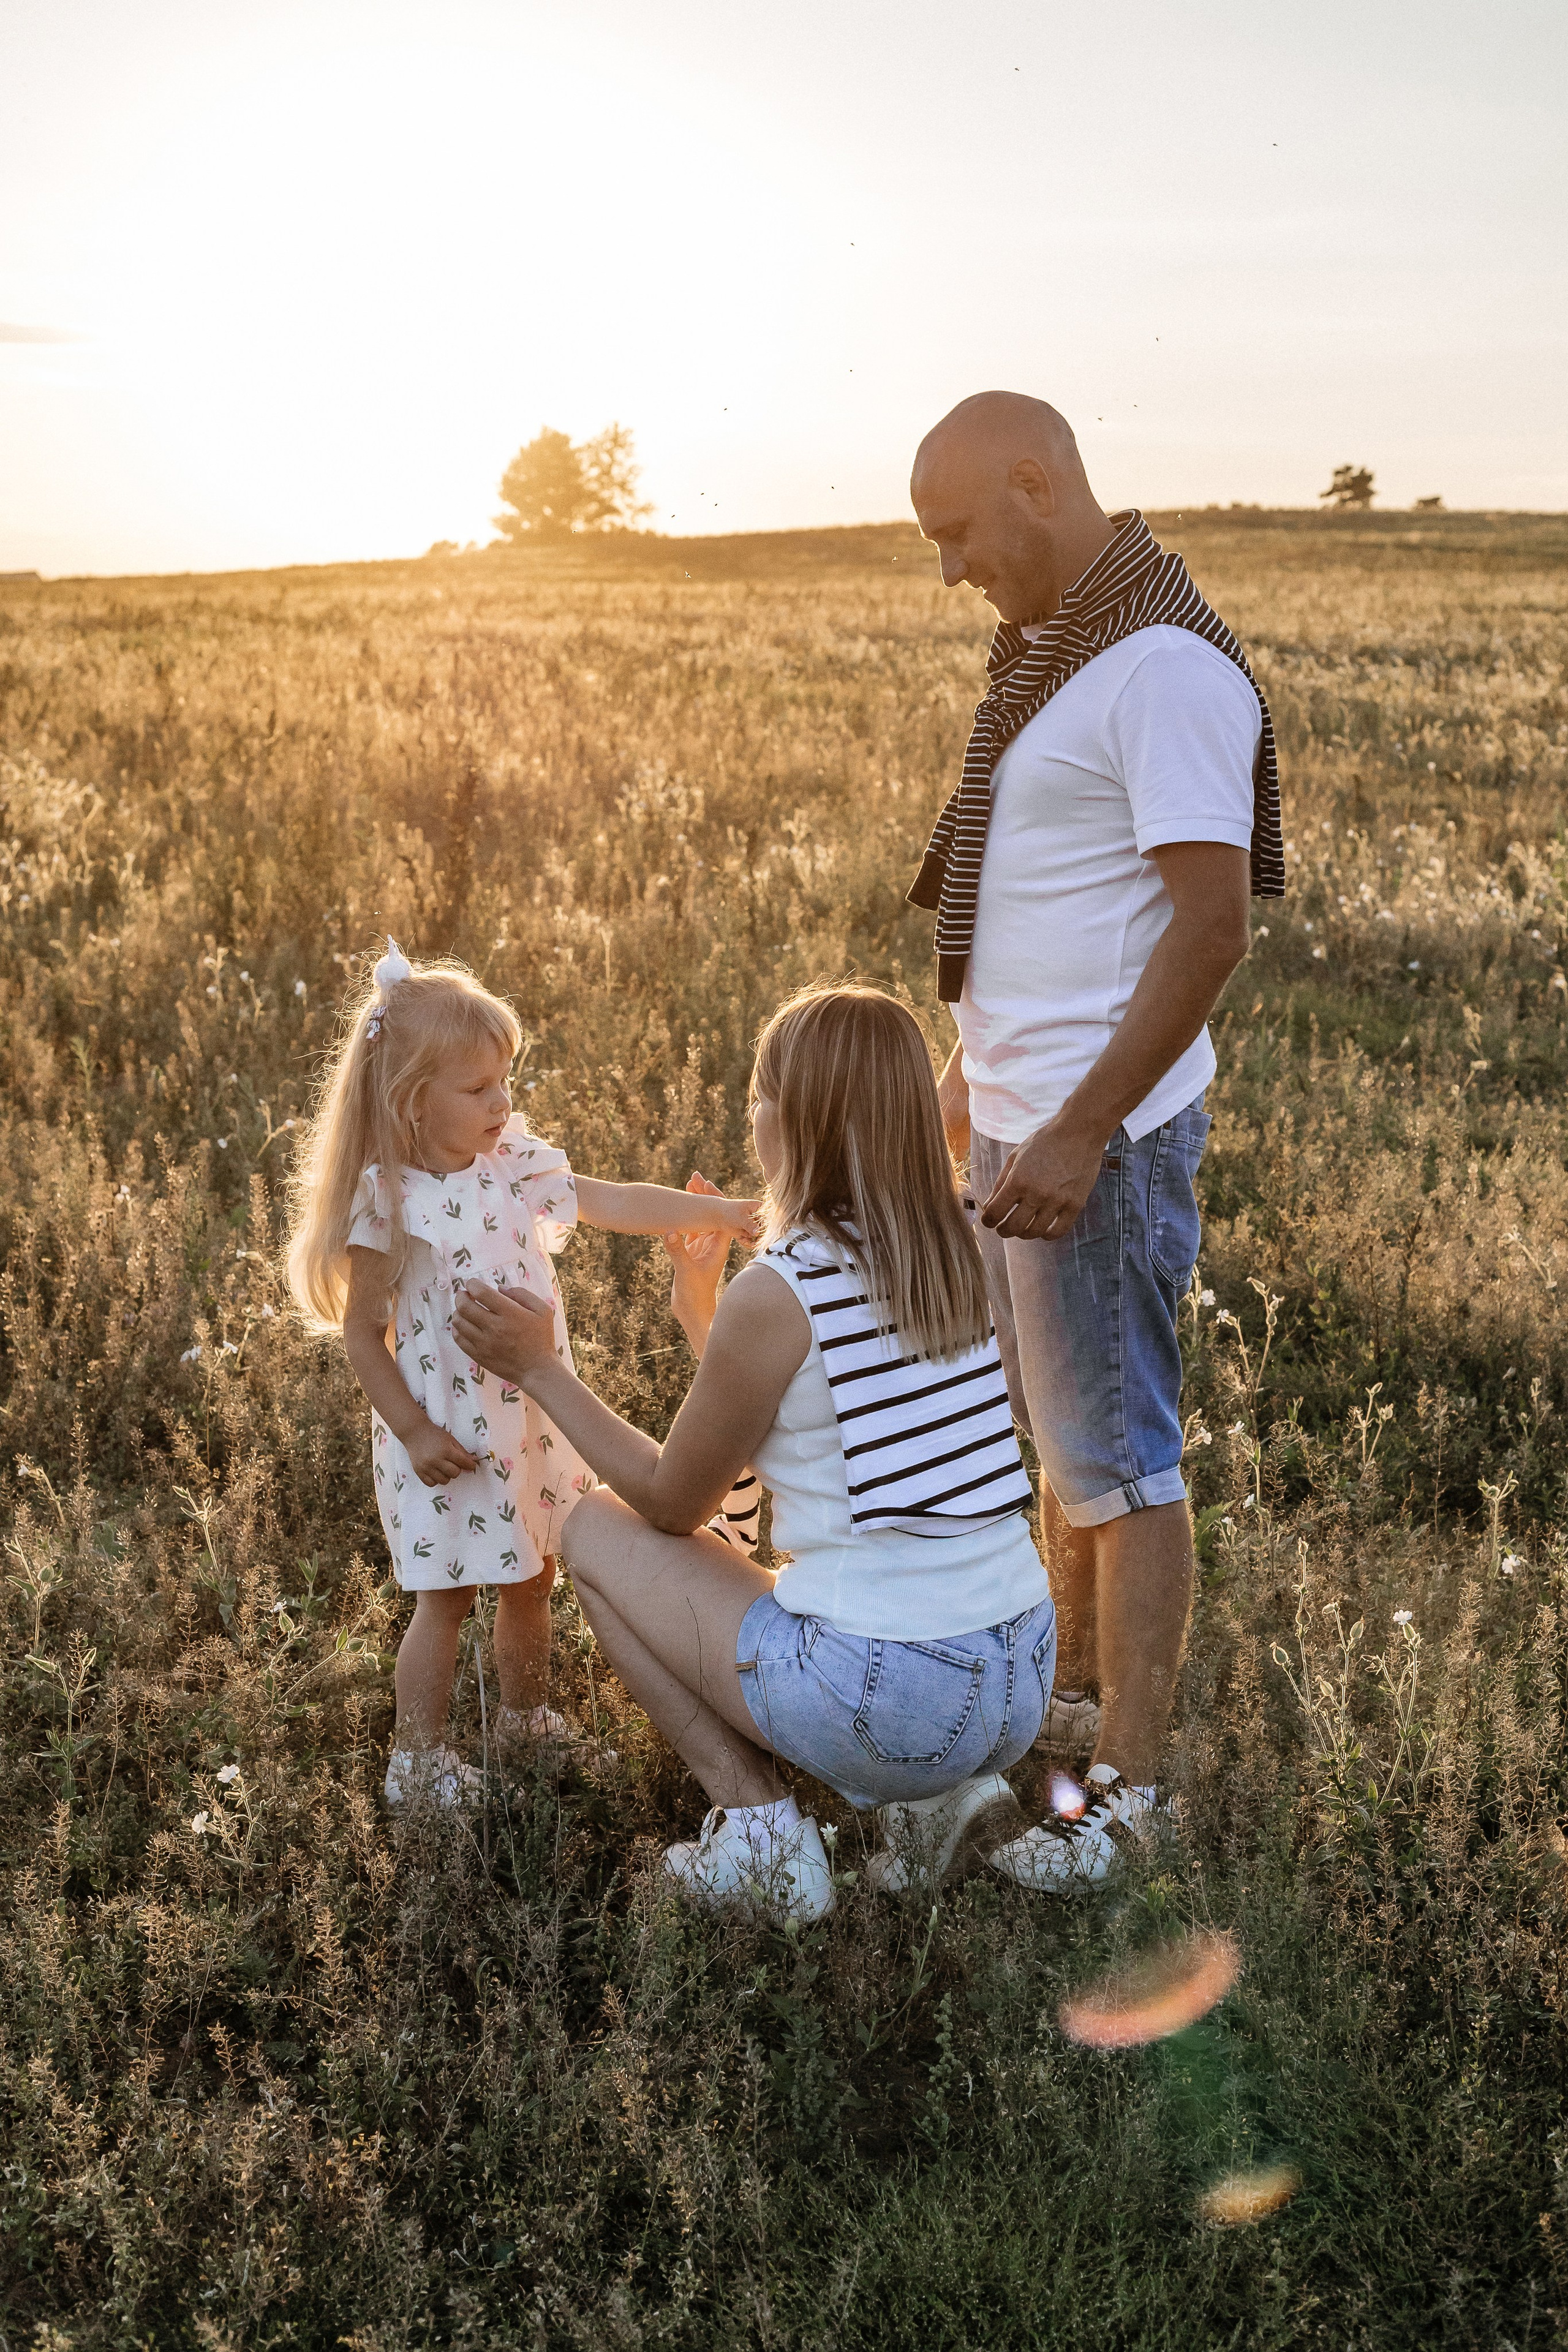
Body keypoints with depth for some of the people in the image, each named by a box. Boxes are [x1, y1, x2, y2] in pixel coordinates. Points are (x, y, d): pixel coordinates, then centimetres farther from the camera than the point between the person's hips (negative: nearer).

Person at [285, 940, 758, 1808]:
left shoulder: (511, 1165, -3)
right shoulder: (392, 1206, -18)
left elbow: (615, 1203, -3)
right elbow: (363, 1333, -13)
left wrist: (721, 1211, -11)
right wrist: (413, 1432, -15)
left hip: (529, 1418, 6)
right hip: (449, 1438, -6)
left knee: (530, 1580, 19)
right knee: (447, 1599, 6)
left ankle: (524, 1717, 41)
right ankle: (417, 1760, 24)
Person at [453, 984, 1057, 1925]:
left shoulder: (777, 1294, -16)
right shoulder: (949, 1256, 4)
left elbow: (670, 1502, 0)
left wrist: (540, 1368, 8)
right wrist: (702, 1318, 30)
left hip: (889, 1698, -7)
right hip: (1024, 1682, 7)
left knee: (595, 1532, 11)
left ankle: (760, 1827, 6)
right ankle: (938, 1794, 15)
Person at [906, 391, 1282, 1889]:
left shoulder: (1164, 668, -16)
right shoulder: (1049, 654, 14)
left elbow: (1210, 925, -22)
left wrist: (1082, 1131, -24)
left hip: (1101, 1130, -10)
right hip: (1019, 1115, 10)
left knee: (1117, 1456, -1)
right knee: (1053, 1432, 18)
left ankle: (1127, 1783, 11)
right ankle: (1077, 1693, 34)